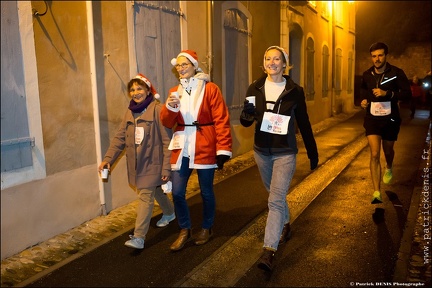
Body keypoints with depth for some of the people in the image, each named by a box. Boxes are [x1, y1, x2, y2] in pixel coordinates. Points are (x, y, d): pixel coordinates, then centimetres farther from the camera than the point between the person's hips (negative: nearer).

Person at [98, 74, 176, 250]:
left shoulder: (157, 109, -15)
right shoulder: (130, 112, 6)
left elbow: (167, 141, -17)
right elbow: (119, 138, 3)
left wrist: (166, 167, -18)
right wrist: (108, 158, -9)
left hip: (152, 163, -7)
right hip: (136, 163, 7)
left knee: (145, 197, -7)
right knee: (155, 191, 23)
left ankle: (139, 237, -1)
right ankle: (169, 213, 47)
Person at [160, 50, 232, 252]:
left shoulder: (210, 89, -4)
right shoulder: (175, 91, 10)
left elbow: (222, 121, -9)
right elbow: (167, 123, 4)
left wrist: (223, 149, -15)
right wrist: (170, 107, -16)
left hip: (204, 147, -4)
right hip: (182, 148, 4)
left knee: (206, 192, 9)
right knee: (177, 192, 3)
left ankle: (207, 228, 31)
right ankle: (185, 230, 23)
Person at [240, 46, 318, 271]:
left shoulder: (295, 91, -5)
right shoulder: (255, 88, -1)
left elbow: (303, 123, 1)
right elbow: (245, 122, -2)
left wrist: (312, 152, 5)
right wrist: (248, 113, -26)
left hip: (285, 153, -3)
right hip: (261, 151, 4)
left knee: (276, 200, -12)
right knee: (275, 195, 21)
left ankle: (269, 250, -10)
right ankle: (285, 225, 47)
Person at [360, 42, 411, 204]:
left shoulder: (396, 73, -10)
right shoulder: (367, 75, 0)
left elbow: (407, 94, -14)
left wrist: (387, 93, -27)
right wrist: (364, 100, -2)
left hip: (390, 119, -1)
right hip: (372, 119, 1)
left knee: (388, 150, 20)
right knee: (374, 154, -10)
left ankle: (389, 168, 57)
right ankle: (376, 193, -9)